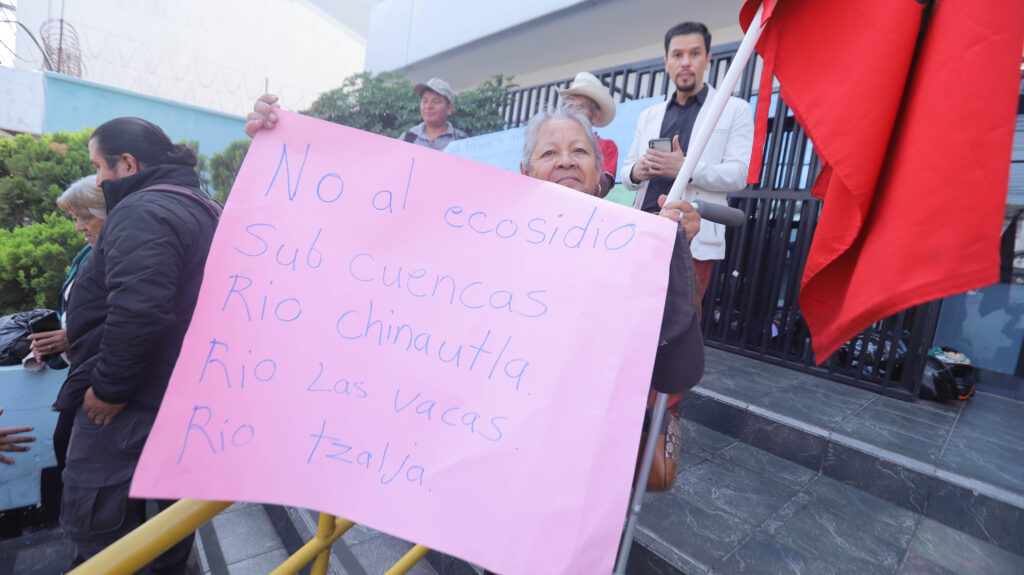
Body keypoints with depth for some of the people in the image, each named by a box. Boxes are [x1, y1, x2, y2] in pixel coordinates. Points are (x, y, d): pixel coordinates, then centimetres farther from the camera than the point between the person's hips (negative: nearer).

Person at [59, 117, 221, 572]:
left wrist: (108, 387, -19)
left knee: (95, 521, 5)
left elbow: (138, 311, -31)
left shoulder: (143, 212, -18)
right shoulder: (206, 210, 13)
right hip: (188, 393, 10)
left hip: (130, 405, -10)